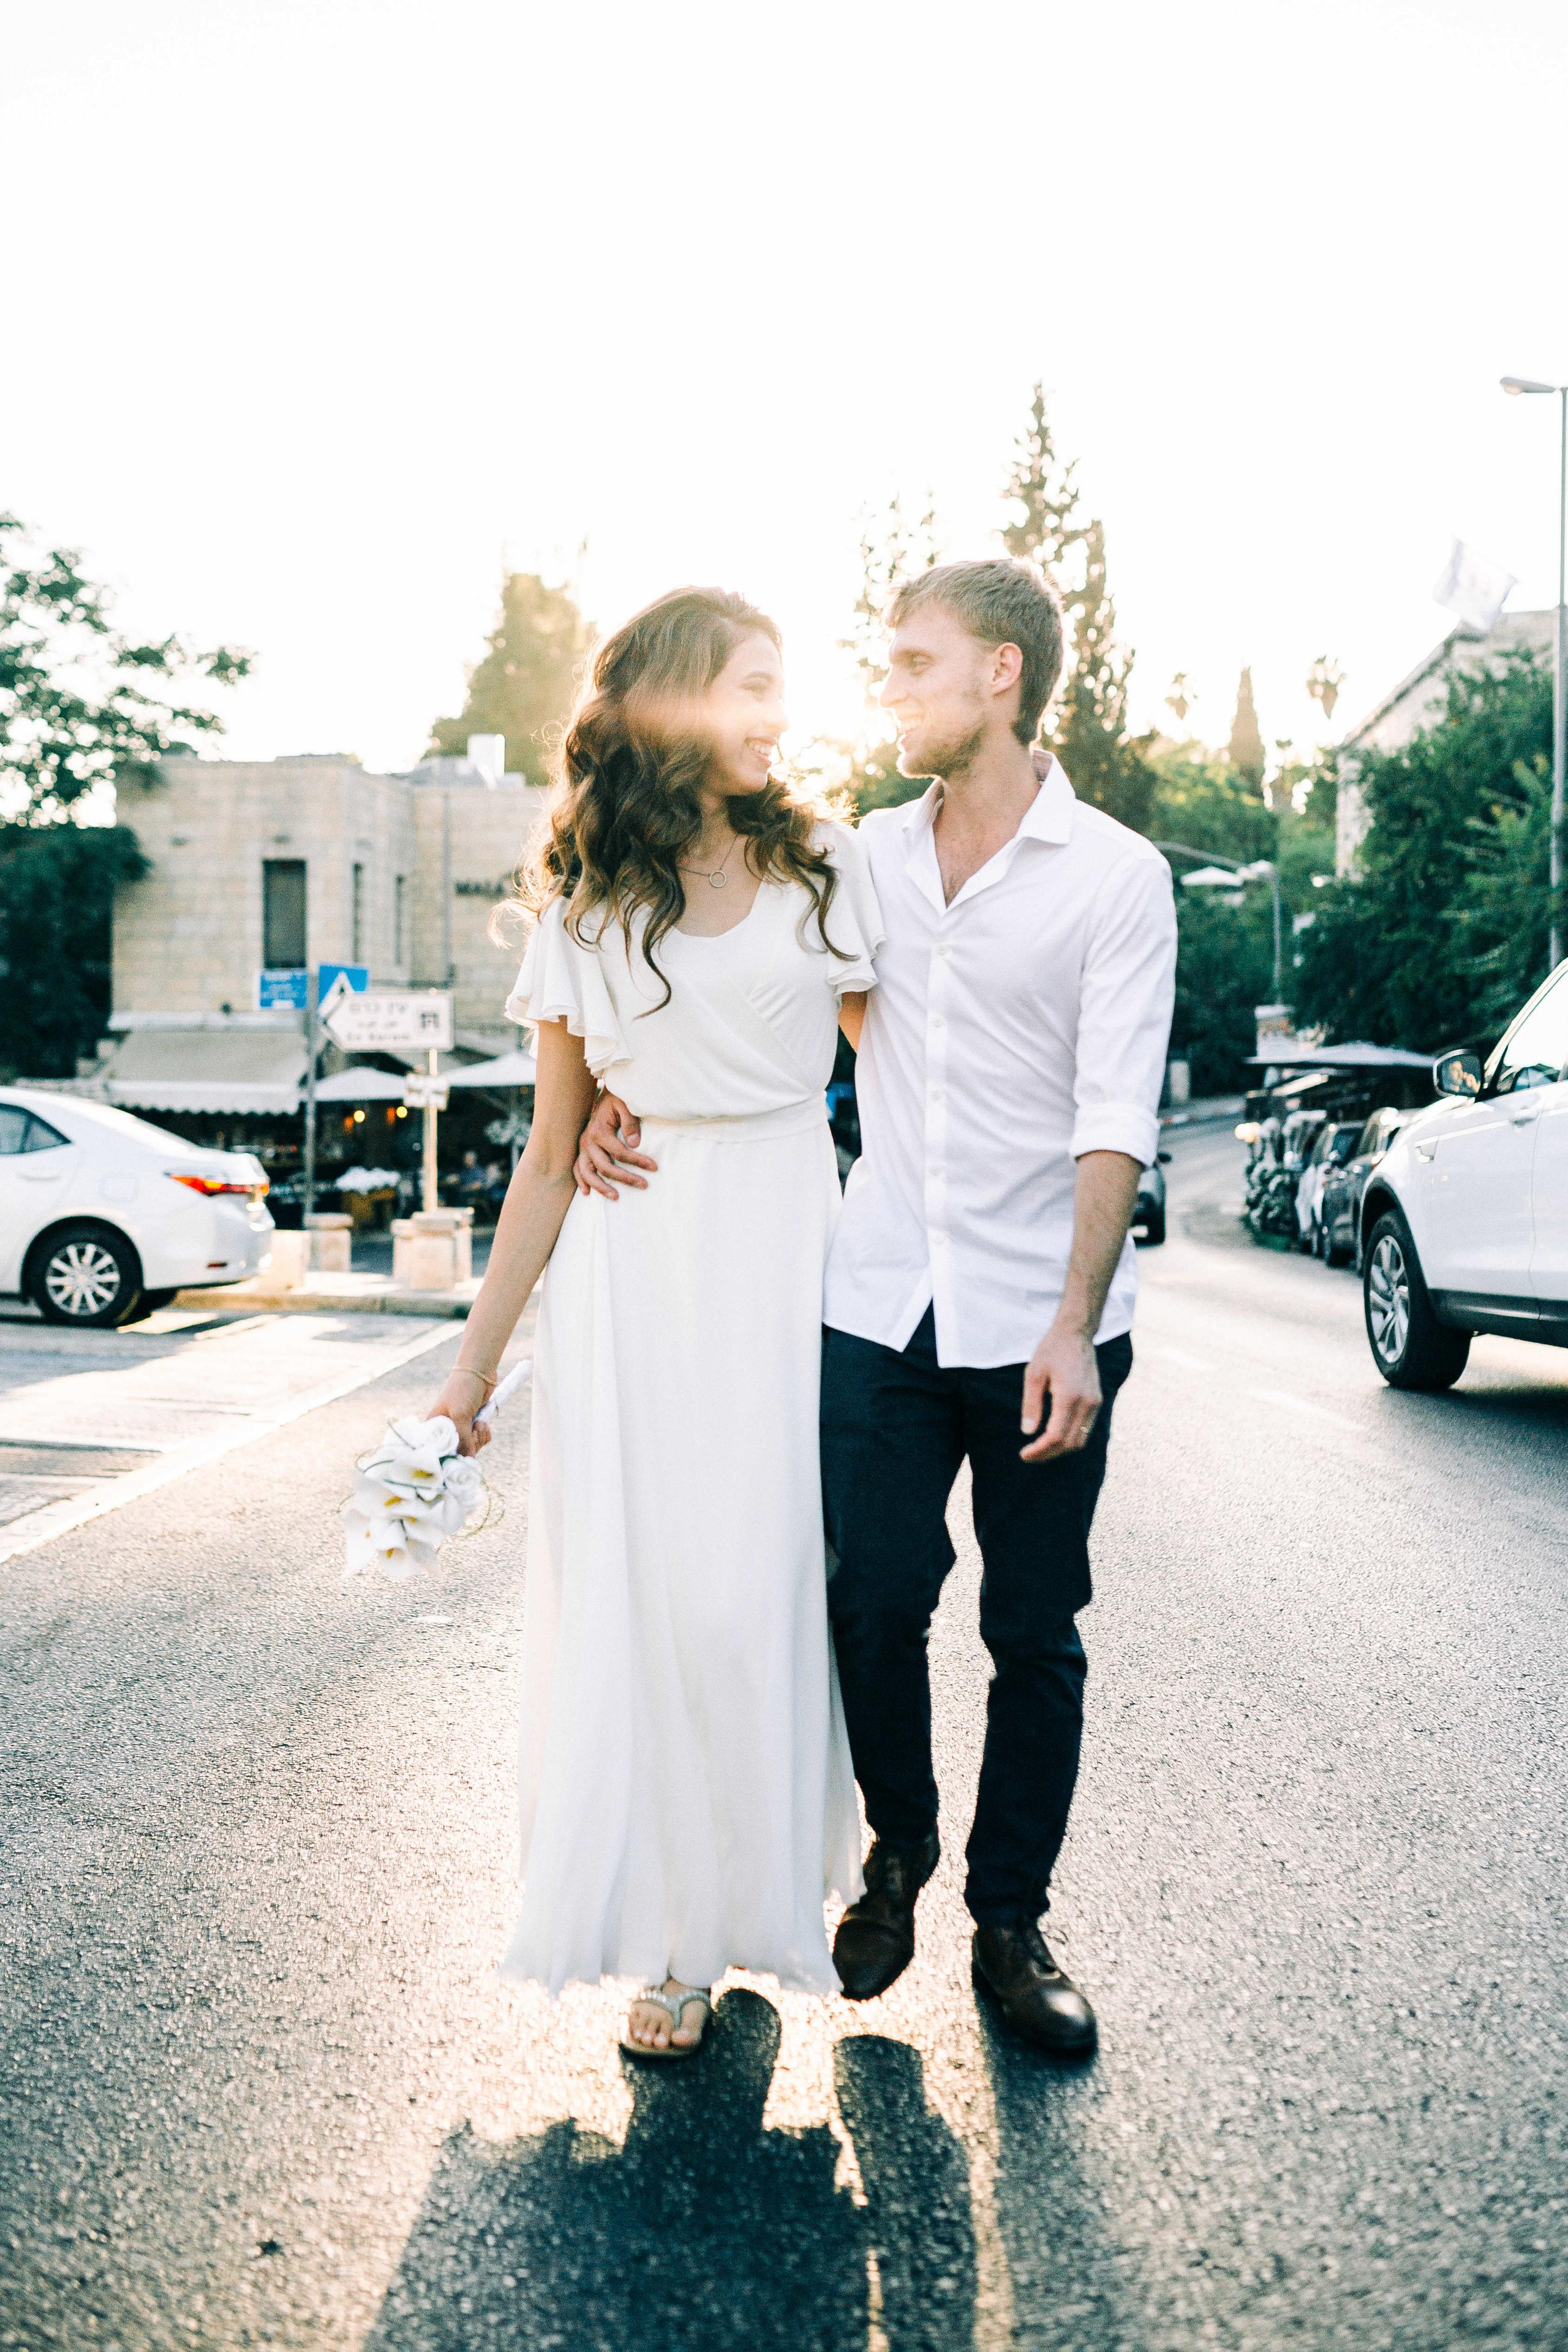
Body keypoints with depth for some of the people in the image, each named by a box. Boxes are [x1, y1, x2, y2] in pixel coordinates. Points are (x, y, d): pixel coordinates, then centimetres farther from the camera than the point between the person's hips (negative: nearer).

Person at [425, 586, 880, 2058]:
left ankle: (753, 1900, 22)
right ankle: (672, 1932, 19)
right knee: (632, 1592, 2)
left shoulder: (827, 874, 5)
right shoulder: (585, 913, 6)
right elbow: (551, 1154, 8)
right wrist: (474, 1363, 8)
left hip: (782, 1261, -1)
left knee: (756, 1589, -1)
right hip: (627, 1271, 1)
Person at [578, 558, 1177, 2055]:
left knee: (1035, 1636, 7)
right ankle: (897, 1849, 33)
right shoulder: (863, 857, 9)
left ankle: (1010, 1920, 25)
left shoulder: (1116, 876, -3)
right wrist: (624, 1100, -1)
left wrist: (1074, 1329, -17)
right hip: (879, 1309, 3)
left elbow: (1115, 1121, -9)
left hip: (1040, 1323, -2)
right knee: (872, 1602, 6)